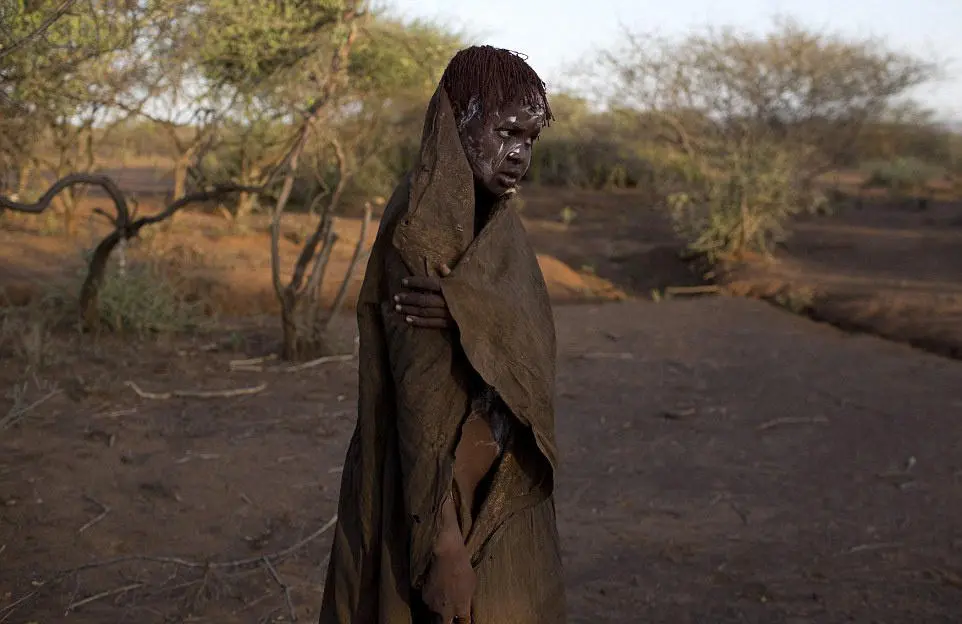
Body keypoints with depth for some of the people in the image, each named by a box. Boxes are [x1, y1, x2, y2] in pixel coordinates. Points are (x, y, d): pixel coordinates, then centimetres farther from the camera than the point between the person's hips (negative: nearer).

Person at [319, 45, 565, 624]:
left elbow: (536, 342, -7)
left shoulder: (492, 219, 8)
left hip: (496, 487, 9)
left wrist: (466, 310, -28)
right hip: (448, 488, -9)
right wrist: (441, 533, -24)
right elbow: (422, 389, -22)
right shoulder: (425, 223, -18)